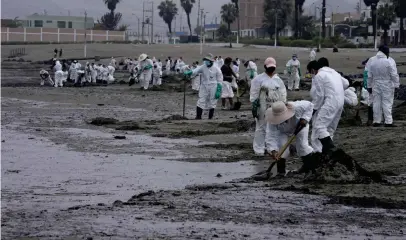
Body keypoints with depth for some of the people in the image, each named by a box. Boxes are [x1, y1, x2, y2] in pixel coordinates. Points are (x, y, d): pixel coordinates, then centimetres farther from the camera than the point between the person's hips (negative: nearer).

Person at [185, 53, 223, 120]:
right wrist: (189, 72, -42)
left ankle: (210, 118, 16)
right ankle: (198, 117, 0)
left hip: (213, 89, -1)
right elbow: (196, 70, -20)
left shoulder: (216, 69, -4)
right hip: (204, 88, 1)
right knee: (200, 102, -5)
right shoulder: (202, 67, -1)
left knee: (212, 104, 6)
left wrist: (218, 91, -4)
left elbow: (219, 81, 0)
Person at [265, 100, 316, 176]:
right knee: (282, 146, -20)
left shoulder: (296, 107, -41)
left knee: (302, 145, -11)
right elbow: (271, 136, -42)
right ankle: (281, 169, -7)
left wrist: (305, 118, -36)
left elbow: (309, 105, -24)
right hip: (283, 131, 0)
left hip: (299, 126, 0)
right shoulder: (272, 122, -39)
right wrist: (273, 150, -55)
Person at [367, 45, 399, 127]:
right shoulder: (390, 61, -14)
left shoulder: (372, 61, 2)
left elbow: (369, 76, 8)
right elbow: (394, 75, -12)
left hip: (376, 85, 4)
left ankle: (376, 121, 11)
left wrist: (369, 86, 16)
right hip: (387, 86, -4)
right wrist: (396, 85, -5)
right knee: (387, 103, -1)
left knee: (376, 103, 9)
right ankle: (388, 121, -3)